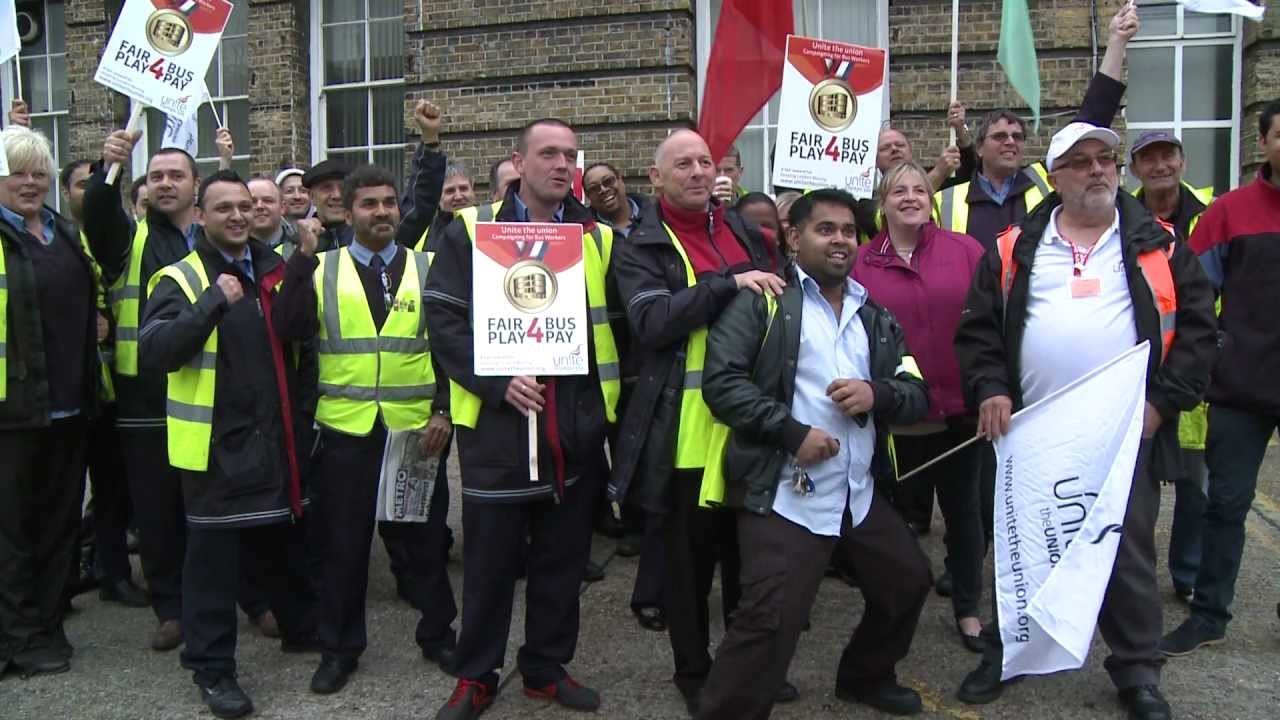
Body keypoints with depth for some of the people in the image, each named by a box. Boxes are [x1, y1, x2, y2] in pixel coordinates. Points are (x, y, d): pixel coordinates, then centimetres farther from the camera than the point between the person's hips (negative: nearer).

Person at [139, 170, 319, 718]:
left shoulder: (275, 270, 9)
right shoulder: (180, 279, -7)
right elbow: (153, 352, -20)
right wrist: (212, 302, -27)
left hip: (273, 435, 5)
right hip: (214, 442, -5)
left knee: (283, 541, 19)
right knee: (214, 557, 4)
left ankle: (300, 628, 38)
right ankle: (211, 667, 17)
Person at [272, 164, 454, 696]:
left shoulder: (428, 268, 4)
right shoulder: (322, 269, 3)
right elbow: (287, 329, -12)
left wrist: (444, 411, -5)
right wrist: (302, 256, -15)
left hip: (417, 429, 0)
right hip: (345, 430, 0)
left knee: (423, 538, 12)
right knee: (343, 542, 10)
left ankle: (437, 636, 29)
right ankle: (339, 648, 26)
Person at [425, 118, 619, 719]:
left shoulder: (598, 238, 10)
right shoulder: (472, 230, 0)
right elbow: (444, 320, -6)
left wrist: (609, 398, 0)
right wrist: (497, 381, -17)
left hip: (576, 426, 3)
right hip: (497, 422, -3)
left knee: (563, 557, 13)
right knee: (490, 560, 7)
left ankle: (547, 668, 31)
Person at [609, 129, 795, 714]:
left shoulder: (745, 233, 12)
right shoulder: (640, 249, -4)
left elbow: (775, 302, 23)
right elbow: (652, 322, -21)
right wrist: (727, 283, -24)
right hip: (686, 430, -5)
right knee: (692, 558, 8)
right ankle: (693, 672, 27)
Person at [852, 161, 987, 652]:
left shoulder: (964, 250, -1)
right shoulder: (861, 262, -2)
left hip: (957, 406, 1)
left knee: (962, 507, 13)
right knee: (894, 510, 12)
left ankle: (968, 609, 30)